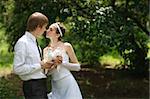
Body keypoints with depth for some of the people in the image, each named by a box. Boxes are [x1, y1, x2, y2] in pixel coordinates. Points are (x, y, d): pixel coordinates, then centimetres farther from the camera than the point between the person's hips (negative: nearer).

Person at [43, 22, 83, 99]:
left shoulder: (66, 46, -2)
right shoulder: (46, 50, 8)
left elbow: (77, 67, 0)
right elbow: (46, 72, 9)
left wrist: (62, 63, -13)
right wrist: (53, 65, -10)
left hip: (68, 84, -3)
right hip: (55, 86, 4)